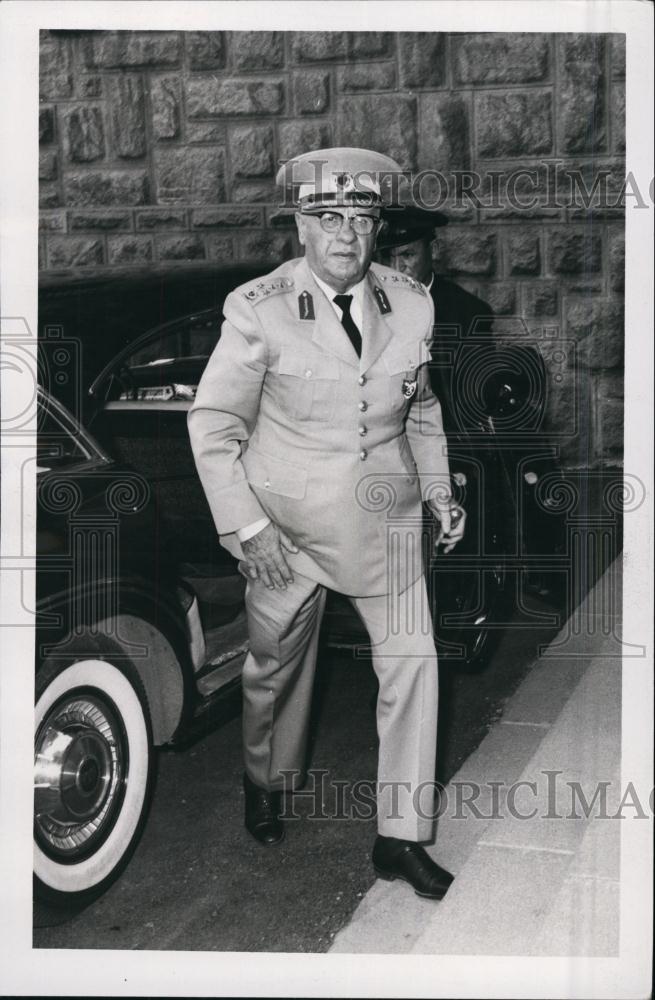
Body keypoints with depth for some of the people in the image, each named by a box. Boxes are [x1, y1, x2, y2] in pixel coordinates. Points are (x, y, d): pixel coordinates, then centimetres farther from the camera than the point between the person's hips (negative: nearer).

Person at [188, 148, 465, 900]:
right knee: (276, 667, 14)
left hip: (385, 519, 3)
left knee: (412, 664, -2)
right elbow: (213, 421, -9)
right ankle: (267, 783, 44)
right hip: (287, 523, -2)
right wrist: (244, 527, -14)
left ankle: (401, 838, 11)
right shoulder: (259, 309, -13)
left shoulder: (411, 304, -1)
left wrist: (438, 492, 5)